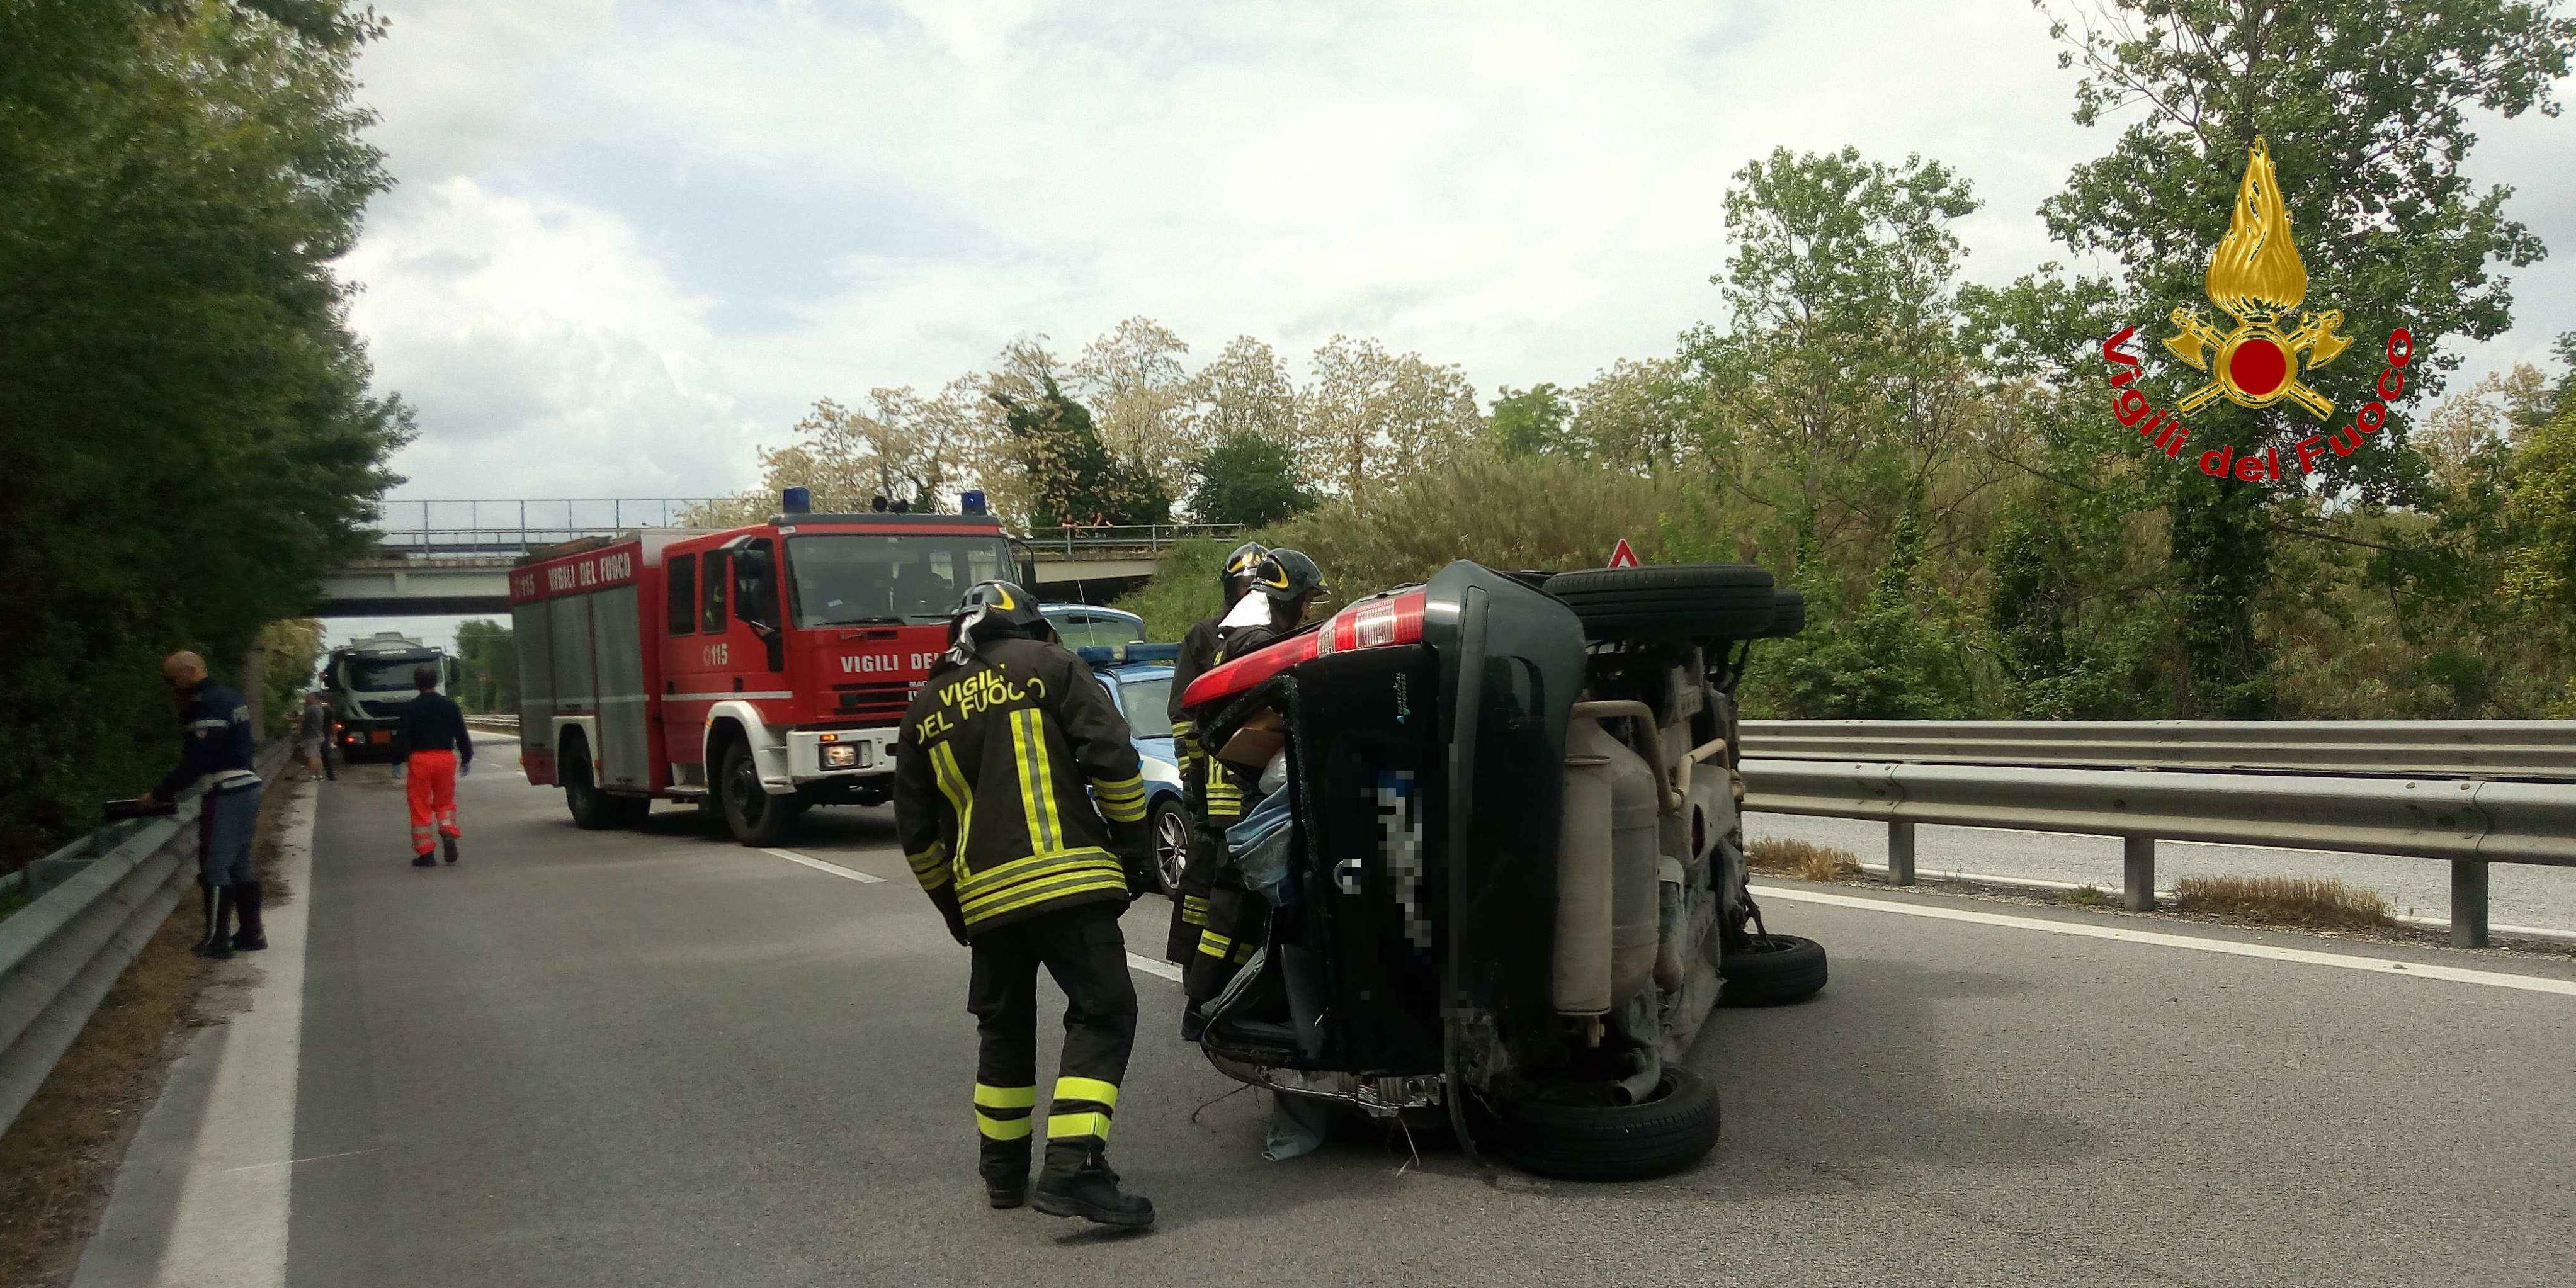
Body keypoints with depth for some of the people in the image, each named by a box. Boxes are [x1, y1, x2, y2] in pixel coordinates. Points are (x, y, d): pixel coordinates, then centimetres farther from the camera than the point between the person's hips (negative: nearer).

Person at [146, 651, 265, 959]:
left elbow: (196, 762, -18)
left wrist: (160, 793, -11)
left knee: (215, 868, -3)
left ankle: (217, 940, 0)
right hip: (247, 787, 10)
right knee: (240, 865, 15)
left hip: (225, 795, -10)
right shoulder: (229, 698, 16)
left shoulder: (206, 705, -15)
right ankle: (251, 934, 19)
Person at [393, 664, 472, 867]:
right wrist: (466, 759, 15)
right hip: (446, 758, 3)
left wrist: (399, 762, 1)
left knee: (420, 806, 3)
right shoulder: (450, 705, 4)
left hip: (419, 759, -2)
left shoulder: (410, 707, -3)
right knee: (445, 801, 18)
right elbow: (462, 735, 6)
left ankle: (425, 853, 3)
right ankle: (449, 833, -7)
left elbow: (402, 737, -6)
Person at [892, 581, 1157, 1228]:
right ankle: (1074, 1168, -14)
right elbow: (1112, 756, -6)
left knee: (1004, 1027, 20)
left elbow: (917, 832, 21)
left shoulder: (926, 708, 19)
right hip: (1069, 878, -5)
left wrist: (951, 904, 31)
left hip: (985, 895, 5)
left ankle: (1003, 1171, 27)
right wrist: (1132, 840, 4)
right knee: (1101, 1015, -2)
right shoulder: (1048, 663, 5)